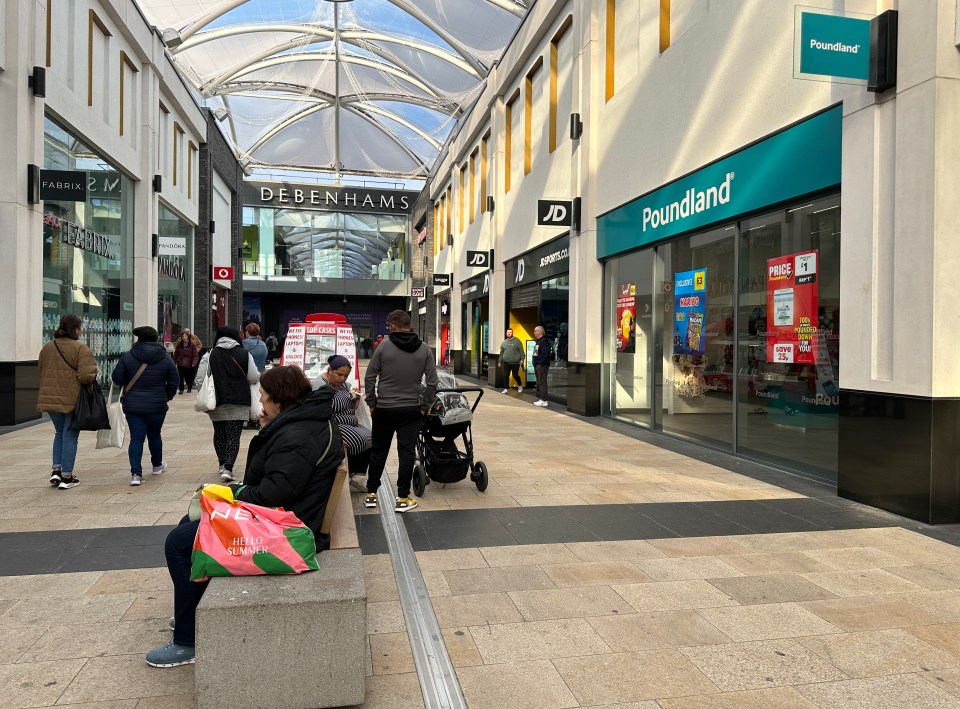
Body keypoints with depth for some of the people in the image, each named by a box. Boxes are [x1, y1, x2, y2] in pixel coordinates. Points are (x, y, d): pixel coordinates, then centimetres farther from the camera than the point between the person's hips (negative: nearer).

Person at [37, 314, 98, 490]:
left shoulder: (47, 348, 6)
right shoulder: (81, 349, -14)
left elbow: (40, 371, 14)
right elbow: (86, 376, -21)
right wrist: (91, 380, 0)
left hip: (50, 398, 5)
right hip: (73, 399, -5)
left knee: (60, 432, 23)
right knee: (70, 436, 4)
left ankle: (56, 470, 15)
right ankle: (66, 477, 9)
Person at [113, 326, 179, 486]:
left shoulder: (127, 356, -5)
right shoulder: (165, 358, -2)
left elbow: (117, 378, -3)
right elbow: (174, 382, 1)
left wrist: (126, 389, 17)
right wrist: (167, 396, 17)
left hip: (132, 405, -1)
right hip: (157, 405, 1)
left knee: (136, 438, 2)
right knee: (154, 435, 19)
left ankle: (136, 473, -7)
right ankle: (157, 465, 37)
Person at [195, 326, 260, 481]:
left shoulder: (210, 355, -1)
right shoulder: (244, 354, -2)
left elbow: (200, 379, -4)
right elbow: (254, 378, -5)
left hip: (217, 403, 2)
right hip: (239, 403, -1)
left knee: (219, 433, 19)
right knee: (233, 435, 0)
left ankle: (222, 464, 29)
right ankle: (228, 468, -11)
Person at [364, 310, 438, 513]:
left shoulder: (384, 345, -7)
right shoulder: (424, 349, -1)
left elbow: (369, 377, -7)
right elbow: (432, 382, -4)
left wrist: (372, 403, 3)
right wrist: (424, 407, 5)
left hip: (383, 410, 0)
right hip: (411, 410, 0)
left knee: (378, 451, 13)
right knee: (407, 452, 6)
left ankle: (371, 494, 23)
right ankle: (403, 498, 8)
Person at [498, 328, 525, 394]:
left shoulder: (517, 341, -2)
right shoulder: (504, 342, 10)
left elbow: (521, 351, -5)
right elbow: (501, 353, 14)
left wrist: (522, 359, -14)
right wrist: (500, 362, 13)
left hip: (515, 363, -3)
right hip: (506, 363, 3)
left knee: (515, 375, 4)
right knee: (506, 376, 0)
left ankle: (520, 385, 28)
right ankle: (506, 389, 7)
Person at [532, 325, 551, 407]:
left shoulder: (544, 341, -14)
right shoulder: (538, 341, 19)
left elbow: (545, 354, -22)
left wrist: (540, 363, -23)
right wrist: (535, 364, 16)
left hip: (542, 365, -11)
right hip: (538, 365, 11)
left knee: (542, 382, -10)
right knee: (539, 382, 14)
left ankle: (543, 400, -9)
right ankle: (540, 398, 21)